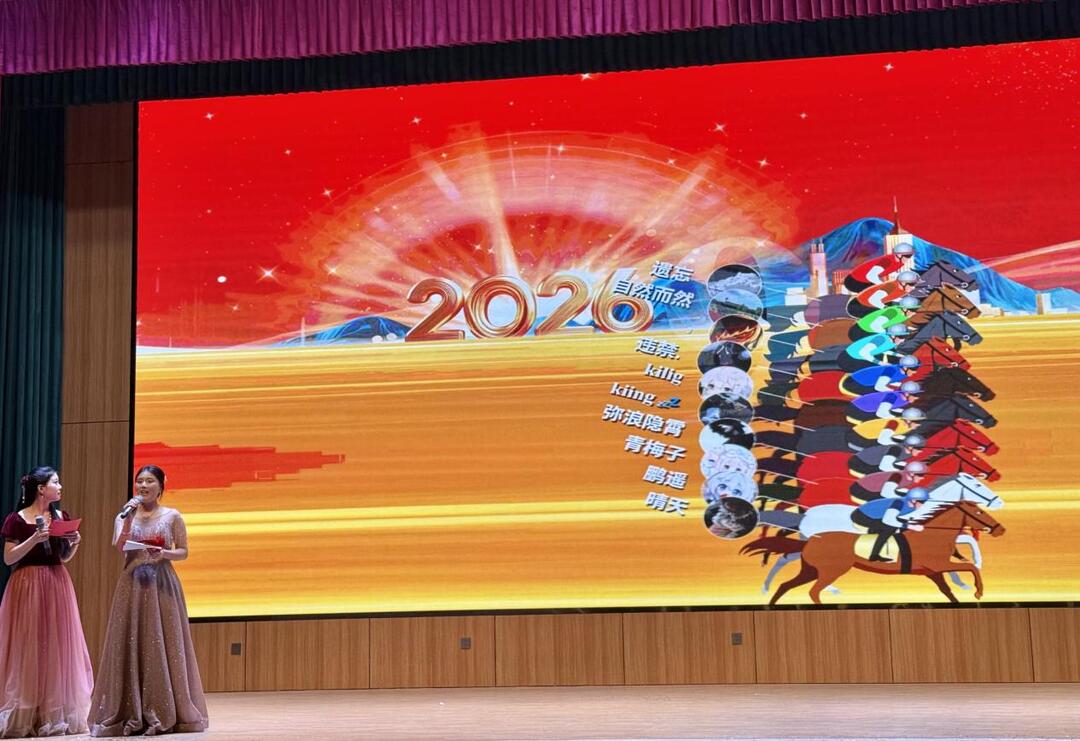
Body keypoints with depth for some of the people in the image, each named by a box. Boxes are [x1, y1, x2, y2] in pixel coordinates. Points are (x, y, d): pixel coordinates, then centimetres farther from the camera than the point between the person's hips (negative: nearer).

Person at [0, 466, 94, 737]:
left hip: (57, 585, 5)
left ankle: (55, 713, 11)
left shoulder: (61, 516, 10)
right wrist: (34, 539, -19)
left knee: (57, 647, 4)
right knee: (28, 649, -3)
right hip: (27, 586, -5)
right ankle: (25, 715, 3)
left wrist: (74, 543, -3)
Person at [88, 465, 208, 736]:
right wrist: (129, 517, -13)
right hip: (133, 584, 2)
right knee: (130, 645, -1)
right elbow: (119, 548, -5)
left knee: (162, 645, -3)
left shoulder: (172, 516, 4)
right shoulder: (124, 516, 9)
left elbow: (183, 552, 5)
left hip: (161, 584, -2)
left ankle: (163, 715, 2)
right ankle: (132, 715, 4)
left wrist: (163, 553, -14)